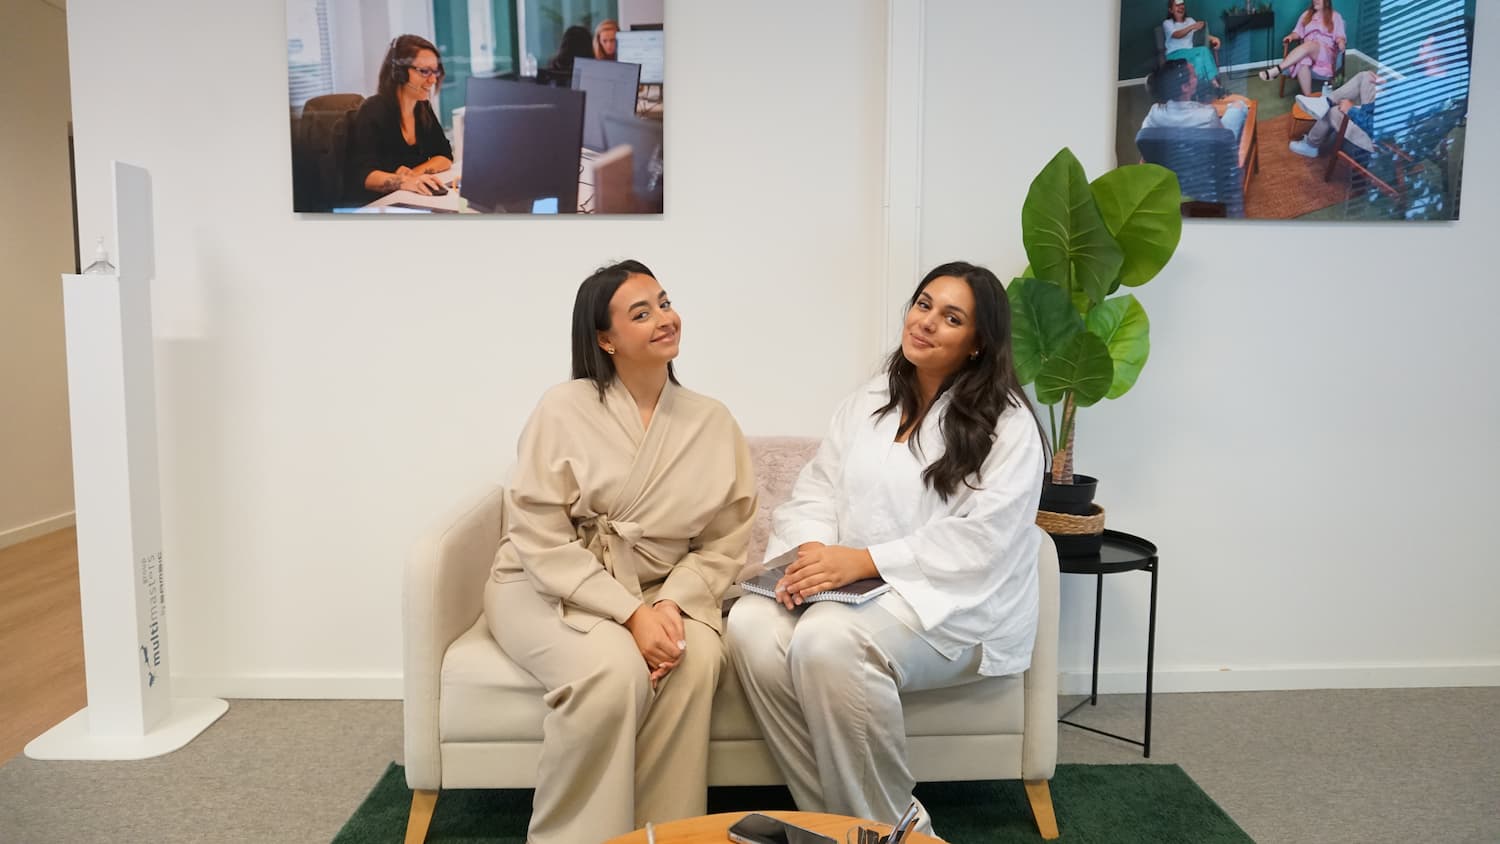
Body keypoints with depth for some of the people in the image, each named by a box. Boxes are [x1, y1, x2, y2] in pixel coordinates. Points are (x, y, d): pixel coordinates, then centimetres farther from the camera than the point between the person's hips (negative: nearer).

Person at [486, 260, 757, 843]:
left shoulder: (713, 423, 2)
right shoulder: (564, 410, -9)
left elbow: (724, 543, 0)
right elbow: (542, 541, -14)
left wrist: (674, 604, -19)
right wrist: (630, 614, -23)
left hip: (659, 592, 3)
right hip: (547, 587, -3)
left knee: (697, 658, -29)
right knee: (611, 669, -32)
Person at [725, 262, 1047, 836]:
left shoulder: (1007, 424, -6)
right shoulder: (866, 402, 14)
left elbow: (980, 538, -17)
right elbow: (816, 492, 8)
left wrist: (863, 560, -25)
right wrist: (809, 552, -15)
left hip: (955, 605, -6)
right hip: (856, 590, 6)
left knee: (828, 640, -34)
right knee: (752, 625, -23)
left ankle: (889, 825, -11)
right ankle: (831, 816, -9)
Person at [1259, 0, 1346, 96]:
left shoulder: (1335, 17, 13)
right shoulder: (1306, 15, 22)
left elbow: (1340, 37, 5)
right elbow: (1298, 32, 19)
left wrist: (1341, 42, -18)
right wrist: (1291, 36, -5)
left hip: (1326, 53, -3)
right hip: (1307, 51, 3)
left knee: (1308, 45, -38)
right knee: (1302, 62, -37)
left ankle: (1276, 70, -52)